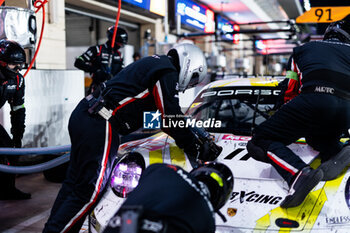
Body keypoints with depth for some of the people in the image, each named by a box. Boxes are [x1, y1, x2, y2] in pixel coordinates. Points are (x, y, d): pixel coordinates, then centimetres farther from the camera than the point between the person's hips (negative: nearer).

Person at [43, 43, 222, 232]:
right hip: (99, 126, -10)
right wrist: (198, 150, 2)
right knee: (88, 192, -3)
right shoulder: (167, 73, -8)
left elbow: (160, 114, 28)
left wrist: (191, 134, 28)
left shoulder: (153, 64, 23)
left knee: (74, 182, 17)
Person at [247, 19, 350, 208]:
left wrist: (290, 123, 48)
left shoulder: (303, 49, 30)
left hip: (314, 100, -4)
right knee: (315, 137, 35)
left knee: (259, 143, 2)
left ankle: (300, 173, -28)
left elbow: (290, 93, 33)